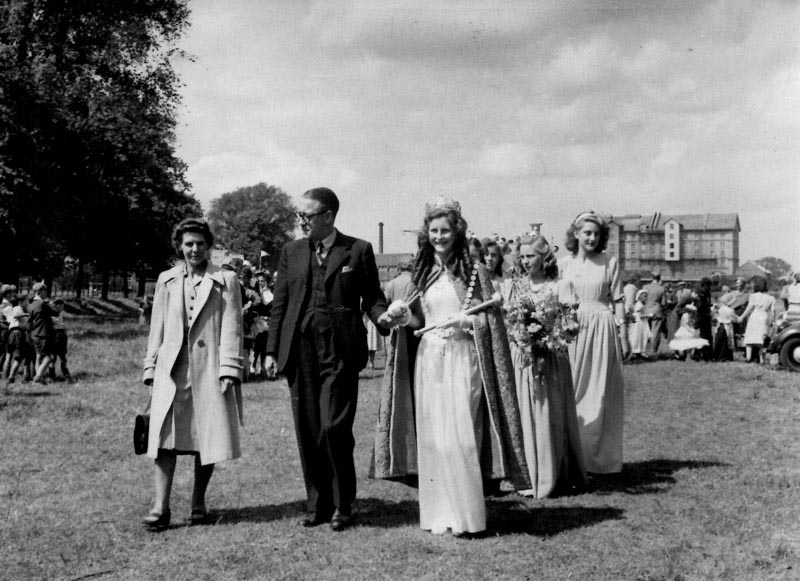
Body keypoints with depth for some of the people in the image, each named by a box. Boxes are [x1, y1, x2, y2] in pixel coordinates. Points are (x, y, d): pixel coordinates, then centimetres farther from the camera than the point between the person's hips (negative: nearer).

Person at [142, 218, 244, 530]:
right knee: (164, 436, -7)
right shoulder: (166, 281, 12)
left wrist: (229, 372, -9)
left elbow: (231, 329, -1)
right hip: (172, 370, 2)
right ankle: (160, 508, -7)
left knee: (208, 439, 4)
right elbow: (157, 329, 13)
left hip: (210, 371, -1)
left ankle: (198, 503, 18)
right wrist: (151, 372, 8)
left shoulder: (226, 281, 3)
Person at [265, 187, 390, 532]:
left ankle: (342, 506, 9)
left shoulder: (358, 250, 3)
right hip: (299, 352, 4)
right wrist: (272, 351, 7)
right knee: (307, 433, 6)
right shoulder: (291, 252, 12)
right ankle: (317, 505, 18)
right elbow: (279, 303, 12)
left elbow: (372, 297, 6)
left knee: (335, 428, -8)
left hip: (340, 352, -4)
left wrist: (382, 317, -16)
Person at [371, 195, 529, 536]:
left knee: (460, 437, -8)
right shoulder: (422, 272, 12)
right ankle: (438, 514, 12)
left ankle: (467, 515, 2)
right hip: (427, 360, 4)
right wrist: (405, 317, -3)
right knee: (431, 437, 4)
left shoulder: (474, 271, 0)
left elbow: (489, 319, 0)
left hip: (462, 359, -4)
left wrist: (463, 322, -17)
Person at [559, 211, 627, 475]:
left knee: (600, 394, 2)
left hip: (602, 329, -1)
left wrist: (623, 336, 1)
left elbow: (618, 301, 4)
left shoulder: (609, 263, 4)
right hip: (570, 330, 1)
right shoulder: (564, 264, 7)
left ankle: (600, 458, 11)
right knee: (571, 393, 2)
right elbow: (555, 300, 8)